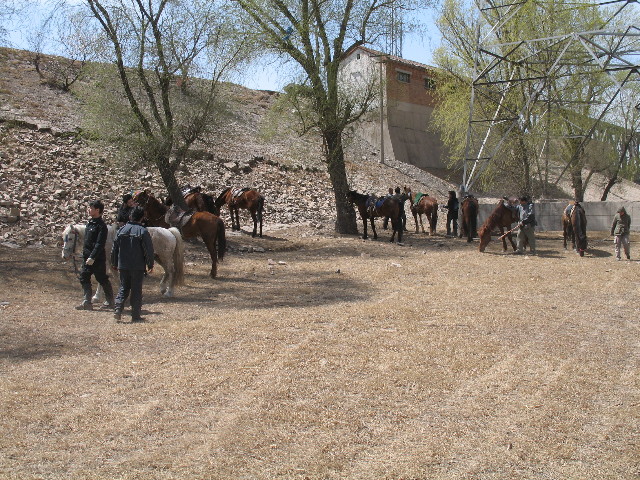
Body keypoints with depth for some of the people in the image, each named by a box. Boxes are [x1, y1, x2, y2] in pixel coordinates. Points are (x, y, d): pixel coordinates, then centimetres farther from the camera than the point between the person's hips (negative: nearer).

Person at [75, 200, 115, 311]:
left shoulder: (101, 226, -18)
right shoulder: (90, 222, 11)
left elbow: (100, 244, -24)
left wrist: (92, 257, -28)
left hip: (97, 259, -9)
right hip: (87, 257, 9)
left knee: (103, 280, 3)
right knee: (83, 278, 7)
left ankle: (110, 301, 16)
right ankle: (86, 302, 12)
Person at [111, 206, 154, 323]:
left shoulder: (122, 230, 4)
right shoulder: (143, 231, -8)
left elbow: (114, 248, 8)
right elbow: (149, 250, -9)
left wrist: (114, 263, 18)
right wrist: (150, 265, 0)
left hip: (123, 266, 3)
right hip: (138, 267, -3)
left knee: (123, 288, 15)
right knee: (136, 290, 4)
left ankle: (118, 309, -3)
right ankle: (135, 316, 6)